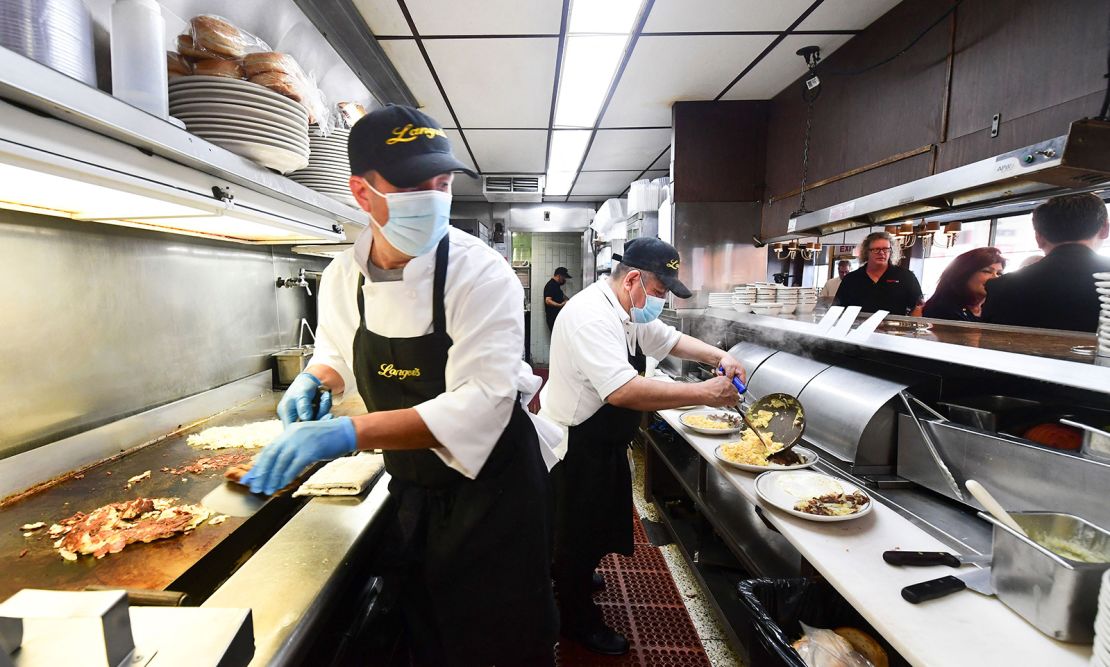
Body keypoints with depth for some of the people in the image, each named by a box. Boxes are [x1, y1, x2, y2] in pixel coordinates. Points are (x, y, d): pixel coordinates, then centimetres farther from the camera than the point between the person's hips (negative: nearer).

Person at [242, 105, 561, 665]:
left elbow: (482, 400, -32)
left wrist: (352, 432, -39)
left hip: (490, 490, -5)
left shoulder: (481, 275, -24)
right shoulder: (342, 277, -5)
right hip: (411, 492, 5)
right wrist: (315, 378, -8)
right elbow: (337, 351, 15)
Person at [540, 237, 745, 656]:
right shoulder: (592, 316, -30)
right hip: (574, 451, -10)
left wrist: (719, 358, -1)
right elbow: (624, 391, -39)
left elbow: (670, 340, 16)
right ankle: (579, 620, 32)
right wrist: (704, 393, -34)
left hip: (601, 444, 10)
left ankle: (573, 578, 53)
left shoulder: (630, 313, 4)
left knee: (596, 523, 27)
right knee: (578, 531, 9)